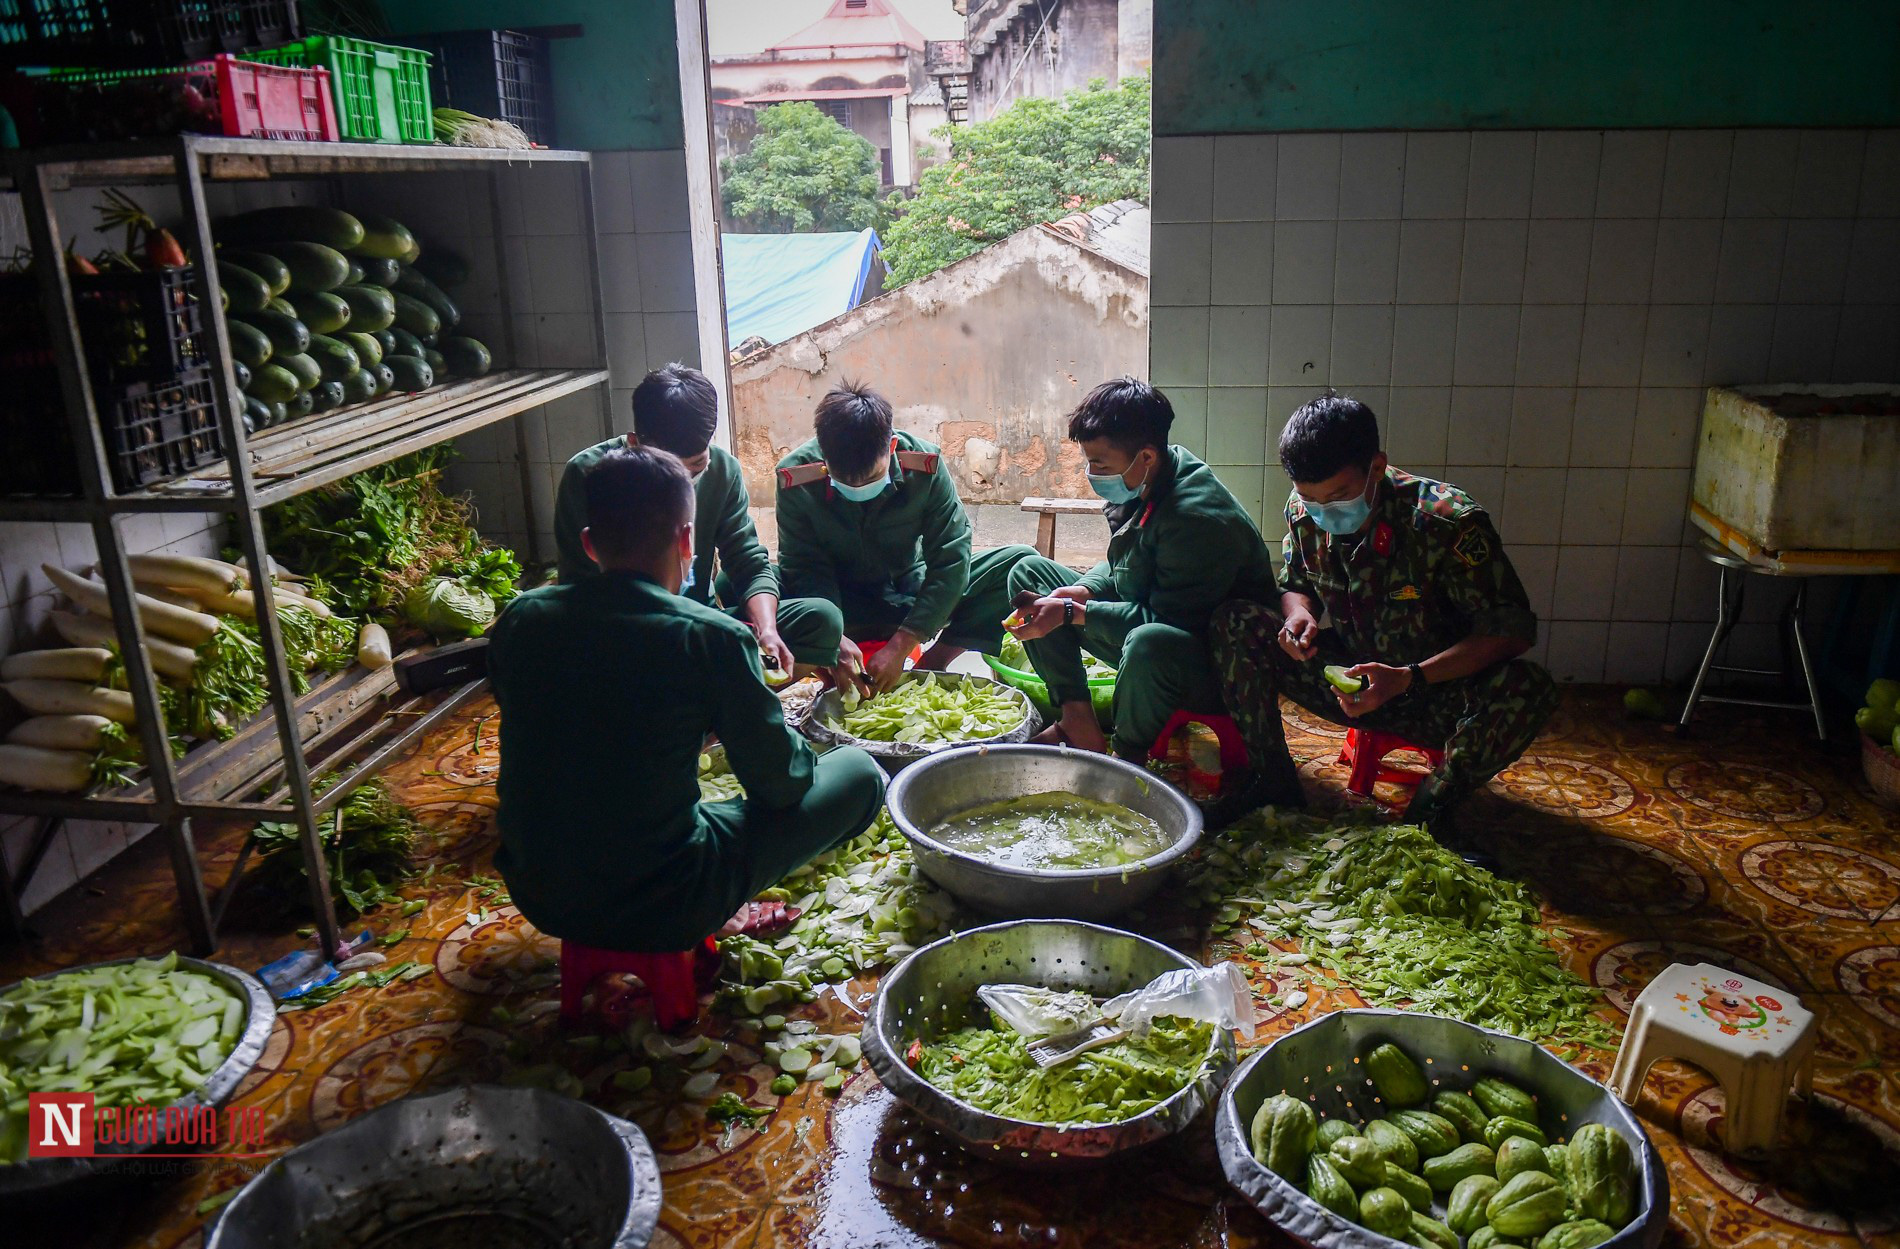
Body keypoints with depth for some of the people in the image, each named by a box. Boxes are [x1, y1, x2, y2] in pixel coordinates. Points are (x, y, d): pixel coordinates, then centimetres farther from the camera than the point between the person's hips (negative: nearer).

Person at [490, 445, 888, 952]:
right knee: (860, 772, 8)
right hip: (659, 910, -6)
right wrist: (784, 732, 17)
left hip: (535, 896, 7)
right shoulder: (712, 637, -18)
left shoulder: (518, 620, -3)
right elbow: (778, 783, -7)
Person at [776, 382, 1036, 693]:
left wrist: (900, 645, -28)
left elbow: (950, 560, -20)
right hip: (843, 607, -2)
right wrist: (835, 638, -36)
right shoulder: (796, 477, -20)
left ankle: (931, 665, -14)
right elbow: (802, 568, -18)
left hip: (913, 595, 2)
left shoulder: (924, 466, -20)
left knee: (1019, 562, -19)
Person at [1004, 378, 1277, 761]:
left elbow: (1167, 619, -27)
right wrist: (1076, 593, -10)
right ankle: (1080, 723, -5)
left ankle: (1127, 757, -14)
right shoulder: (1135, 488, -3)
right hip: (1136, 625, 9)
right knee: (1028, 571, 5)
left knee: (1150, 643, -45)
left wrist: (1070, 613, -25)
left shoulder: (1199, 517, -29)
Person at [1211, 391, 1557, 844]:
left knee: (1527, 688, -35)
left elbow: (1512, 628, -23)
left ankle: (1429, 809, -12)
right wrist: (1299, 613, -18)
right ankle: (1272, 783, -6)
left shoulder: (1447, 521, -25)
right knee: (1235, 622, -14)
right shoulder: (1303, 512, -9)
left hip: (1436, 692, -3)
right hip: (1349, 683, 4)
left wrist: (1408, 678, -35)